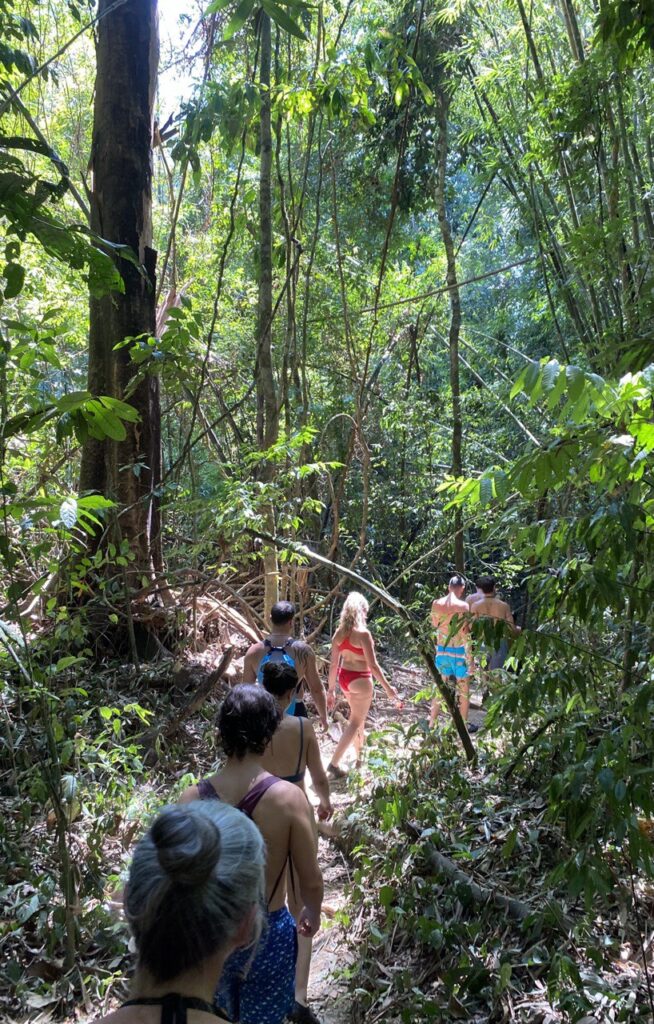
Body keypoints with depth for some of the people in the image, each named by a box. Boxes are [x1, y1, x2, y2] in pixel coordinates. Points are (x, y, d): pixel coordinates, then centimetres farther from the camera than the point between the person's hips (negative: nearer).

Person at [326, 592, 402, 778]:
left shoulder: (339, 632, -2)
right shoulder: (363, 633, -20)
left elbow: (333, 664, 2)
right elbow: (373, 665, -21)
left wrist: (331, 689, 10)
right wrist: (388, 689, -16)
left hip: (344, 678, 7)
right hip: (360, 680, -7)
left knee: (357, 716, 25)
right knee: (356, 722, 7)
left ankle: (360, 756, 41)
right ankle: (334, 764, 4)